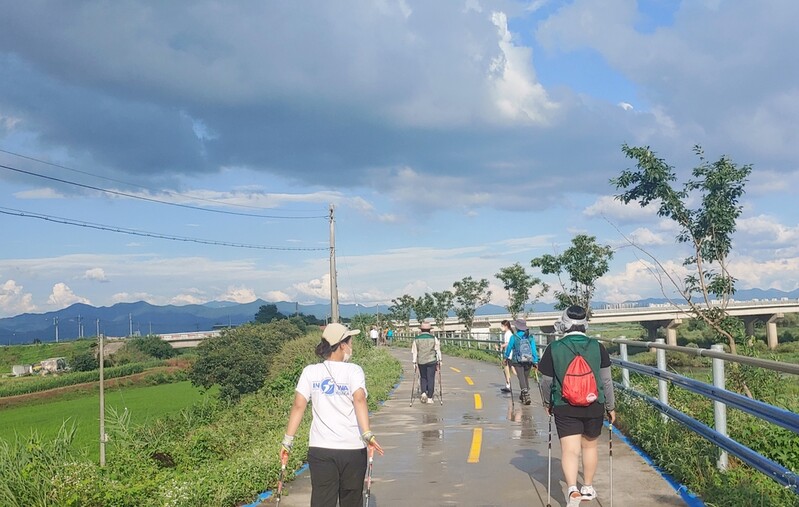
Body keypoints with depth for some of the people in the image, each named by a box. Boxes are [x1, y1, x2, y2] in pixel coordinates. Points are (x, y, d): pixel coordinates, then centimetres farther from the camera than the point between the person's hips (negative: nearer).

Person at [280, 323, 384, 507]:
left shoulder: (310, 371, 3)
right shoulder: (353, 370, -4)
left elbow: (298, 406, -4)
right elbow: (359, 399, -21)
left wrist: (287, 440, -2)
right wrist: (367, 434, -29)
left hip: (320, 449, 1)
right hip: (353, 448, -1)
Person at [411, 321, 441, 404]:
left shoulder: (416, 339, -1)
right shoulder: (433, 338, -4)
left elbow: (414, 351, -2)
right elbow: (438, 350, -3)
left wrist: (414, 362, 2)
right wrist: (439, 360, 5)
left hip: (421, 362, 1)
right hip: (431, 361, -1)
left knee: (423, 378, 18)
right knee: (430, 379, 4)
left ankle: (423, 393, 1)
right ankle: (430, 398, 3)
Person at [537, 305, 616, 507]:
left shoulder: (553, 349, -9)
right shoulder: (597, 347, -5)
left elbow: (546, 382, -1)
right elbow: (606, 380, 0)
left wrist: (547, 403, 18)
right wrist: (611, 406, 13)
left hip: (565, 408, -2)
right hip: (594, 407, 2)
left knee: (570, 450, -1)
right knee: (589, 446, 20)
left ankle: (572, 488, -22)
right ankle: (588, 488, 34)